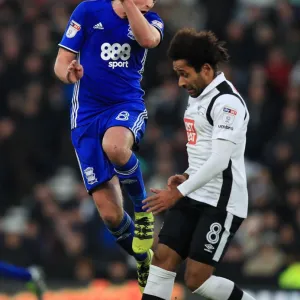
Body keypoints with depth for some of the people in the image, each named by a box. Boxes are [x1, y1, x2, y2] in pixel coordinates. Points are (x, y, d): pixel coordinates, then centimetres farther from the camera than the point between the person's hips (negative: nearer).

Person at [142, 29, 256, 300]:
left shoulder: (227, 101, -17)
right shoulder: (198, 96, 13)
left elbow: (220, 160, -23)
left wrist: (179, 193, -21)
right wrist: (187, 177, 9)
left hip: (221, 204, -9)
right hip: (194, 198, 9)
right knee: (163, 259, -2)